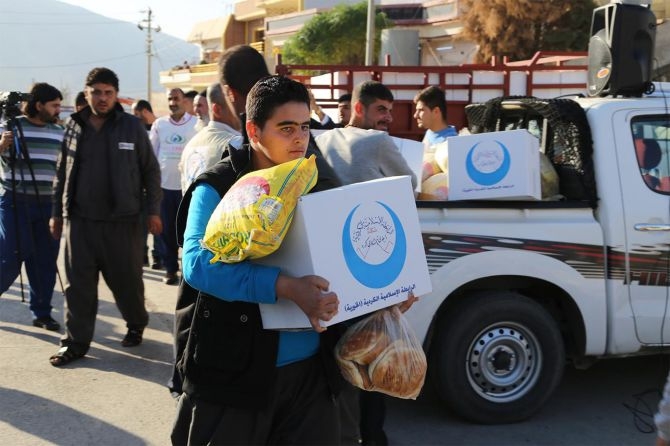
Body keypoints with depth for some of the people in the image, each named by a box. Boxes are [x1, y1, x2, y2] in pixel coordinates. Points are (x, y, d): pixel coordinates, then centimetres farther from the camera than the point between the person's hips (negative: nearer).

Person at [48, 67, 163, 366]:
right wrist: (56, 212, 11)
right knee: (78, 284, 3)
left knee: (126, 280, 8)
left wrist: (153, 210, -3)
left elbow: (151, 171, 2)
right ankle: (76, 341, 12)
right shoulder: (74, 127, 6)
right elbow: (62, 173, 13)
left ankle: (136, 325, 33)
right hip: (79, 220, 2)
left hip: (122, 220, -2)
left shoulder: (132, 127, -2)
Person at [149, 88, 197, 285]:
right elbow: (151, 154, 9)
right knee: (167, 229, 7)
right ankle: (170, 269, 17)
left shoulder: (196, 124, -2)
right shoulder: (159, 124, 5)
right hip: (164, 185, 2)